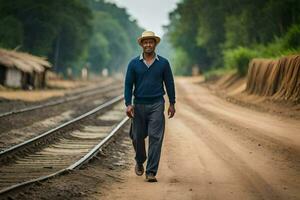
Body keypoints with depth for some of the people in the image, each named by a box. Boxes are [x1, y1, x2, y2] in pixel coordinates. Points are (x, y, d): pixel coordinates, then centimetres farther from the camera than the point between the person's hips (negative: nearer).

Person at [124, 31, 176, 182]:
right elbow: (128, 85, 2)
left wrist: (172, 103, 6)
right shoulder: (134, 63, 2)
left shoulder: (163, 63, 2)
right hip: (139, 105, 1)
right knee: (138, 137, 10)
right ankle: (139, 162, 38)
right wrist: (128, 104, -8)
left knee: (155, 137, -9)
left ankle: (151, 172, -8)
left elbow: (169, 83, 8)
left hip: (157, 105, -1)